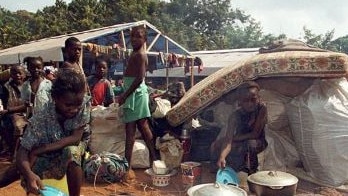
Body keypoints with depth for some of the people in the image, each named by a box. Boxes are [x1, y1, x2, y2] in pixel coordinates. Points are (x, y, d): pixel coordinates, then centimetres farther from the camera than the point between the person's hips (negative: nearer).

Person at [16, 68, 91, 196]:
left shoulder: (84, 101, -29)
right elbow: (22, 153, -31)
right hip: (49, 156, 1)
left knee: (71, 152, -33)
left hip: (76, 145, -1)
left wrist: (38, 150, -29)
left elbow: (76, 138, -28)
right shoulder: (40, 119, -30)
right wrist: (29, 174, -52)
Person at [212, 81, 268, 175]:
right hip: (240, 145, 3)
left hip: (258, 142, -3)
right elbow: (228, 140, -33)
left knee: (251, 143, -38)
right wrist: (222, 157, -52)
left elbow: (255, 134, -25)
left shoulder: (262, 108, -25)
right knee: (215, 152, -16)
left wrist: (235, 138, -20)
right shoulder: (235, 116, -22)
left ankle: (252, 172, -12)